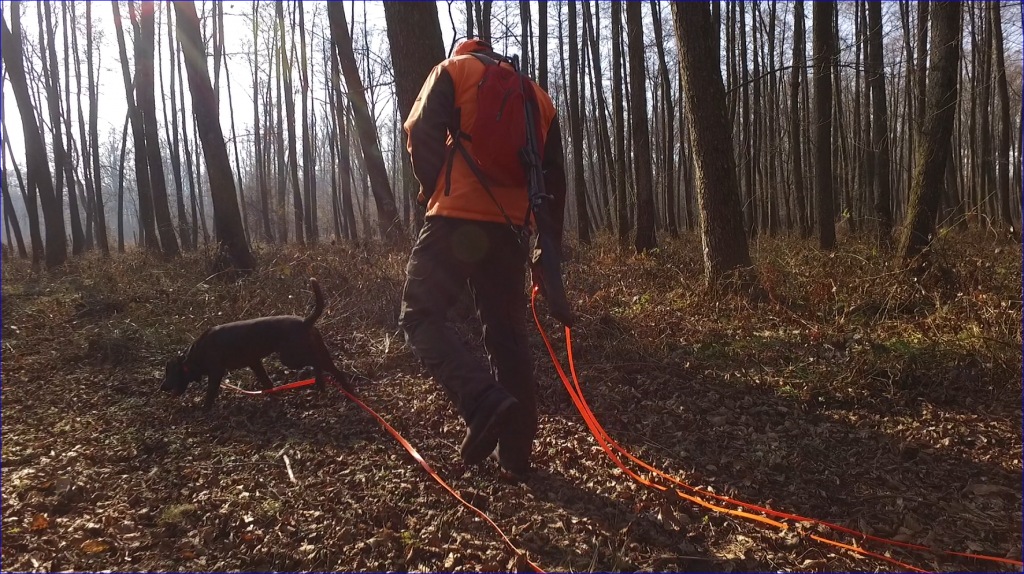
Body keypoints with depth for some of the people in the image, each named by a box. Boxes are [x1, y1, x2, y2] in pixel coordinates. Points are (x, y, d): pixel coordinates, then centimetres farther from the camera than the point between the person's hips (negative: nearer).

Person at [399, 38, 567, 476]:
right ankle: (516, 452, 14)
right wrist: (550, 247, 18)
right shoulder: (537, 96, 23)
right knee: (507, 334, 10)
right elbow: (554, 177, 16)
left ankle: (484, 404, -20)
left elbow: (423, 132, -6)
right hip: (509, 228, 5)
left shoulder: (453, 70, 12)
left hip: (456, 219, -4)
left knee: (420, 316, 1)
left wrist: (432, 189, 9)